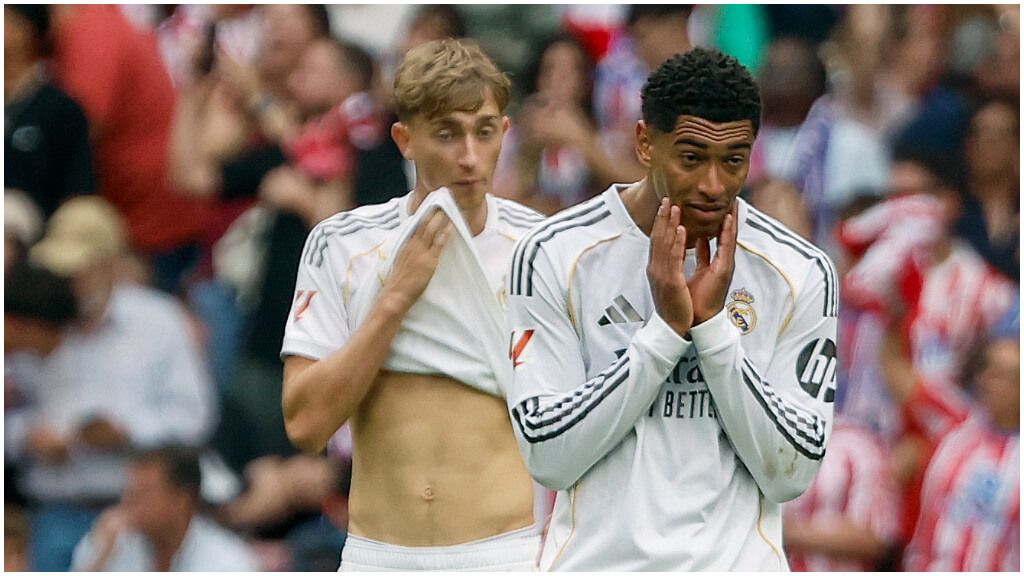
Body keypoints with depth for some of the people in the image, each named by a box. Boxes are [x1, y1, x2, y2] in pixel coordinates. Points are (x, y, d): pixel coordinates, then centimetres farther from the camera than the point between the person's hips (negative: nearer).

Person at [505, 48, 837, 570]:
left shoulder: (800, 273, -3)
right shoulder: (553, 256, -6)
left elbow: (791, 473, -6)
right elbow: (548, 458, -10)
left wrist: (713, 326, -14)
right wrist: (667, 329, -16)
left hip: (737, 560, 1)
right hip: (598, 558, -1)